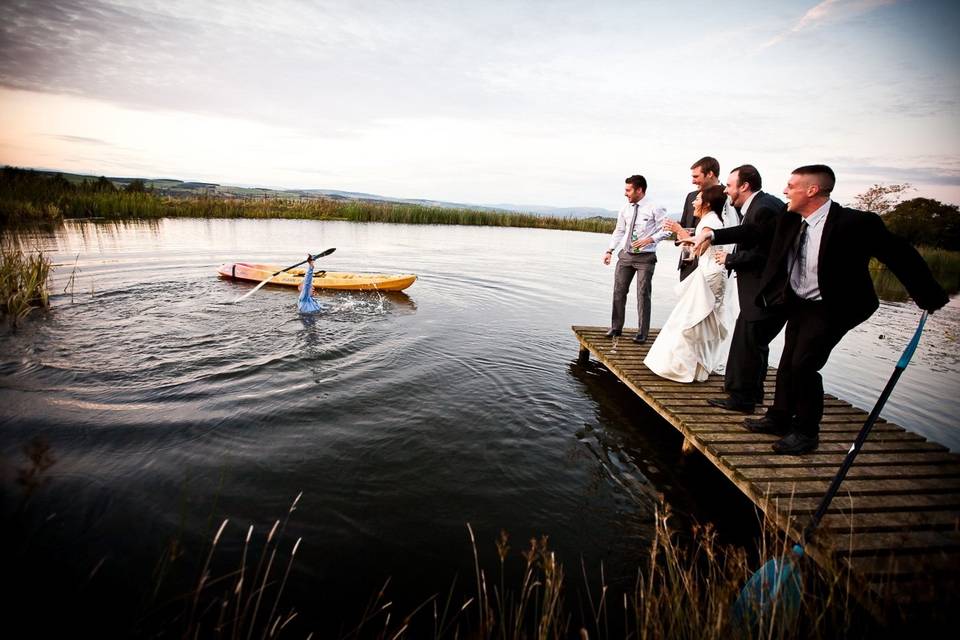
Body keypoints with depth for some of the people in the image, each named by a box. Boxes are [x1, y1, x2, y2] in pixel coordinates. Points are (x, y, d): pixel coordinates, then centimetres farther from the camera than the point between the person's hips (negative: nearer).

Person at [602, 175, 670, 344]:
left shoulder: (654, 208, -7)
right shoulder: (624, 209, 7)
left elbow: (666, 229, -4)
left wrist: (650, 239, -18)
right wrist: (610, 250, 6)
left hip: (645, 256, -4)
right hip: (625, 254, 5)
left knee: (643, 294, -3)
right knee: (619, 291, 5)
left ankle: (642, 333, 7)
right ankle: (616, 327, 19)